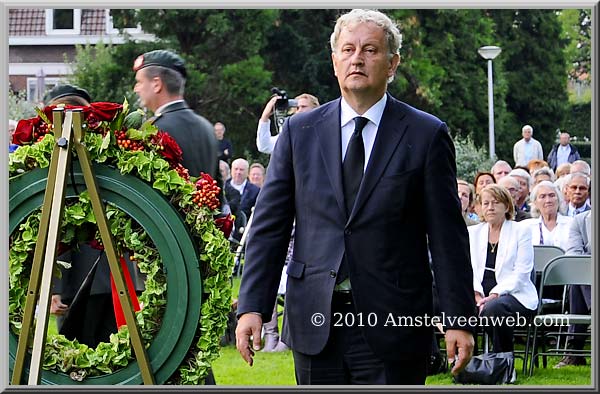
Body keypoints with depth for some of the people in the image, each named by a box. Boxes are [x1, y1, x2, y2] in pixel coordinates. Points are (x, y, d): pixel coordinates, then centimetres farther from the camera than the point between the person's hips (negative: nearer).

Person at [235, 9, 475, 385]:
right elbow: (269, 226, 7)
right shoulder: (300, 131, 8)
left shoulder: (427, 135, 1)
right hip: (316, 324, 2)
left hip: (392, 329, -2)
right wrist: (252, 307, -2)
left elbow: (448, 237, 0)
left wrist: (459, 320, -5)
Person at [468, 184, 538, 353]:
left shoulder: (521, 231, 5)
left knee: (493, 308, -37)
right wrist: (477, 294, -13)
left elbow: (521, 272, -4)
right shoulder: (472, 232, 17)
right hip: (481, 295, 3)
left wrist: (495, 295, -17)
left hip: (514, 294, -3)